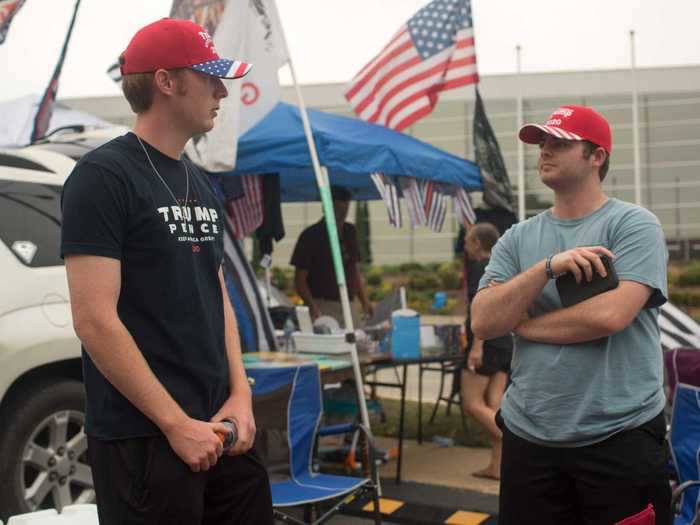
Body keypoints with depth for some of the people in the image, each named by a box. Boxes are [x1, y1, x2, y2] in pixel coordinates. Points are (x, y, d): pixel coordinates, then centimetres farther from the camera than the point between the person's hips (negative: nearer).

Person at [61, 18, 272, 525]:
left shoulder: (201, 186, 12)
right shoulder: (103, 176, -11)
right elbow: (95, 321, -18)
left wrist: (240, 395, 2)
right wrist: (177, 423, -17)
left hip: (218, 429, 8)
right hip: (142, 438, -7)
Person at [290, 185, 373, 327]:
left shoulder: (350, 232, 13)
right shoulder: (310, 236, -4)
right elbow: (300, 280, -6)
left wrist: (365, 301, 9)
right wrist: (312, 307, -20)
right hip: (323, 307, -6)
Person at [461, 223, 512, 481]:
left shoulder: (478, 267, -9)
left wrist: (476, 346, -22)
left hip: (486, 343, -8)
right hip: (506, 343, 8)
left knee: (473, 404, -3)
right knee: (494, 406, 7)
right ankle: (497, 465, 5)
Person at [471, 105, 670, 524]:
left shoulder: (634, 225, -6)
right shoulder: (518, 238, 8)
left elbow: (612, 314, -20)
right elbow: (483, 322, -4)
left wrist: (522, 325, -7)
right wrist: (548, 267, -16)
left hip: (620, 438, -4)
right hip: (528, 438, 5)